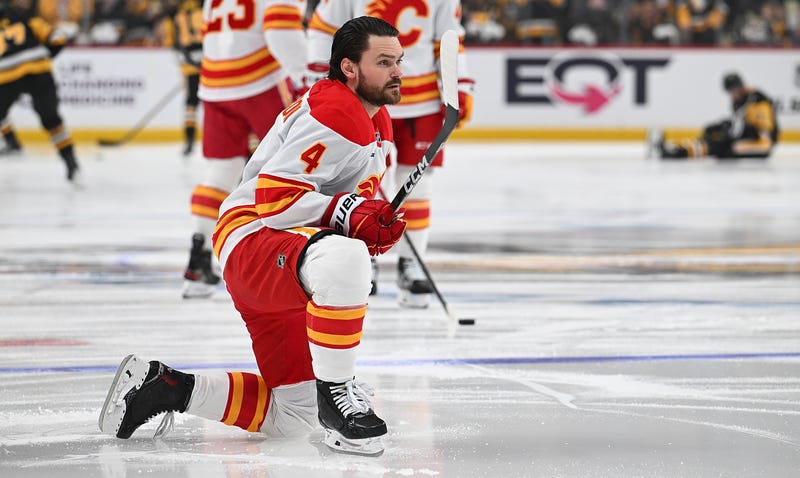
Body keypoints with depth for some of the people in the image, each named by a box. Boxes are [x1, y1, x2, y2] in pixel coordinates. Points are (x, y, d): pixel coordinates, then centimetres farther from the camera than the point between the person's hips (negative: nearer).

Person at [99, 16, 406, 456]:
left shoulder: (379, 123, 16)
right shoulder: (334, 113, -16)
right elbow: (274, 196, -22)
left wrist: (374, 224, 5)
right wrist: (349, 213, -28)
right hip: (253, 238, -11)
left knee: (292, 417, 12)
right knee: (342, 260, -45)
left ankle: (164, 387, 19)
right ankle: (333, 391, -29)